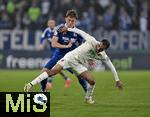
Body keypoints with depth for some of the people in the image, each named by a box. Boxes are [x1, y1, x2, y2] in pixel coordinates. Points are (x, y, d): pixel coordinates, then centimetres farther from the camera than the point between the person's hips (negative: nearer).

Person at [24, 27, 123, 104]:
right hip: (70, 57, -4)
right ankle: (31, 84, -17)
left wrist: (117, 80, 5)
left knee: (92, 81, -9)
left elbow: (111, 67, 3)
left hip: (79, 64, 4)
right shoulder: (92, 41, -20)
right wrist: (68, 29, -15)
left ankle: (88, 98, 21)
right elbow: (80, 32, -12)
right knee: (52, 72, -20)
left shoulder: (103, 56, -7)